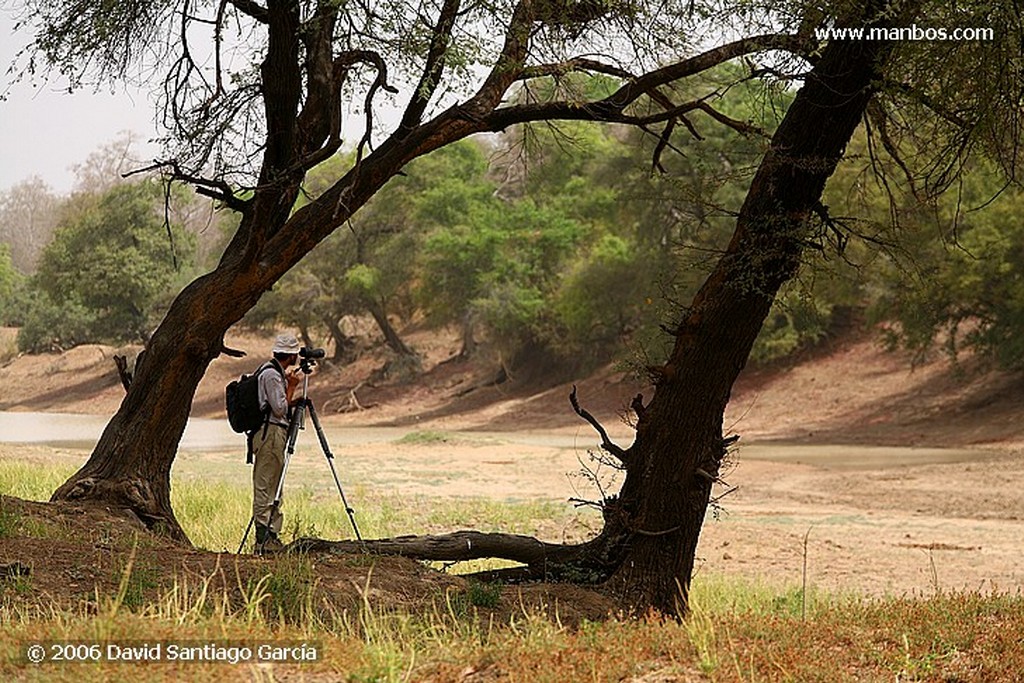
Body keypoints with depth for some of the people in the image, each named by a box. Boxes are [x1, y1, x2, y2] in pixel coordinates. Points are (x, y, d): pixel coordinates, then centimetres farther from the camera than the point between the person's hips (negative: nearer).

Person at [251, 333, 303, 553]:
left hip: (275, 435, 11)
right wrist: (291, 386, -8)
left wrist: (293, 400, 13)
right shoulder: (272, 375, -13)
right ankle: (264, 539, -7)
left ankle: (271, 537, 12)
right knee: (265, 487, -8)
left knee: (272, 487, 10)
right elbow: (279, 410, -16)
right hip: (270, 433, -11)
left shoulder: (276, 373, 17)